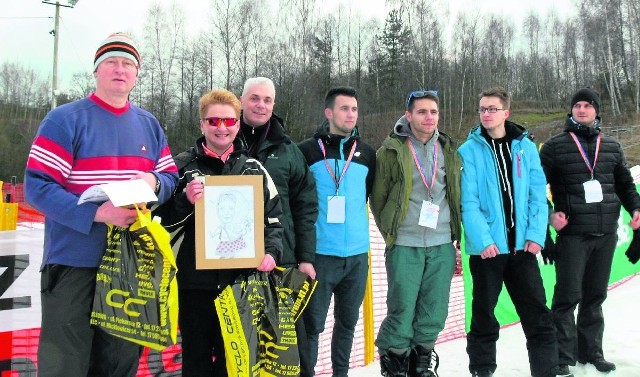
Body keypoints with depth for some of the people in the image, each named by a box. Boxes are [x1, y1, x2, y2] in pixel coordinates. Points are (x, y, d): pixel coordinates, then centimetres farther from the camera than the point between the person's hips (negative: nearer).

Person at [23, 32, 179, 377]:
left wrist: (155, 182, -10)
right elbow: (36, 187, -13)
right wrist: (97, 213, -24)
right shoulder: (64, 120, -6)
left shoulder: (150, 125, 12)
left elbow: (172, 178, 14)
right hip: (75, 264, -5)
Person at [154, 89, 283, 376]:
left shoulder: (253, 169, 8)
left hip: (240, 279, 2)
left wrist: (271, 252, -6)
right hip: (194, 280, -1)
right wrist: (185, 201, -18)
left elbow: (273, 219, 10)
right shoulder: (183, 166, 1)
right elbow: (164, 220, 1)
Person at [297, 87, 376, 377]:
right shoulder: (307, 151, -2)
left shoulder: (366, 154, 9)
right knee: (312, 323, 0)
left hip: (358, 254, 4)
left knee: (348, 321, 15)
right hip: (319, 253, -4)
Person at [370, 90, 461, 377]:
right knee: (401, 310, 0)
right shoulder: (392, 150, -4)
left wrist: (457, 237, 14)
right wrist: (391, 233, 6)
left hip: (442, 246, 4)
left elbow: (457, 195, 16)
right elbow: (378, 197, 3)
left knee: (434, 312, 8)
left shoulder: (449, 150, 9)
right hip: (405, 246, -3)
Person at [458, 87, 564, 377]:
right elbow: (468, 201, -10)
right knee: (484, 314, 10)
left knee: (537, 312, 7)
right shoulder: (469, 150, -4)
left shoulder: (525, 146, 6)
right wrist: (482, 239, -20)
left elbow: (538, 195, 2)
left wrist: (536, 234, -8)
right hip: (487, 247, -2)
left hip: (522, 244, 2)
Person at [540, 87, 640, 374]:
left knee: (595, 296, 13)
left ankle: (591, 351, 25)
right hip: (572, 233, -4)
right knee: (568, 296, -3)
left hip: (606, 234, 4)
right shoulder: (555, 146, 0)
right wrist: (549, 213, -13)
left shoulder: (612, 147, 12)